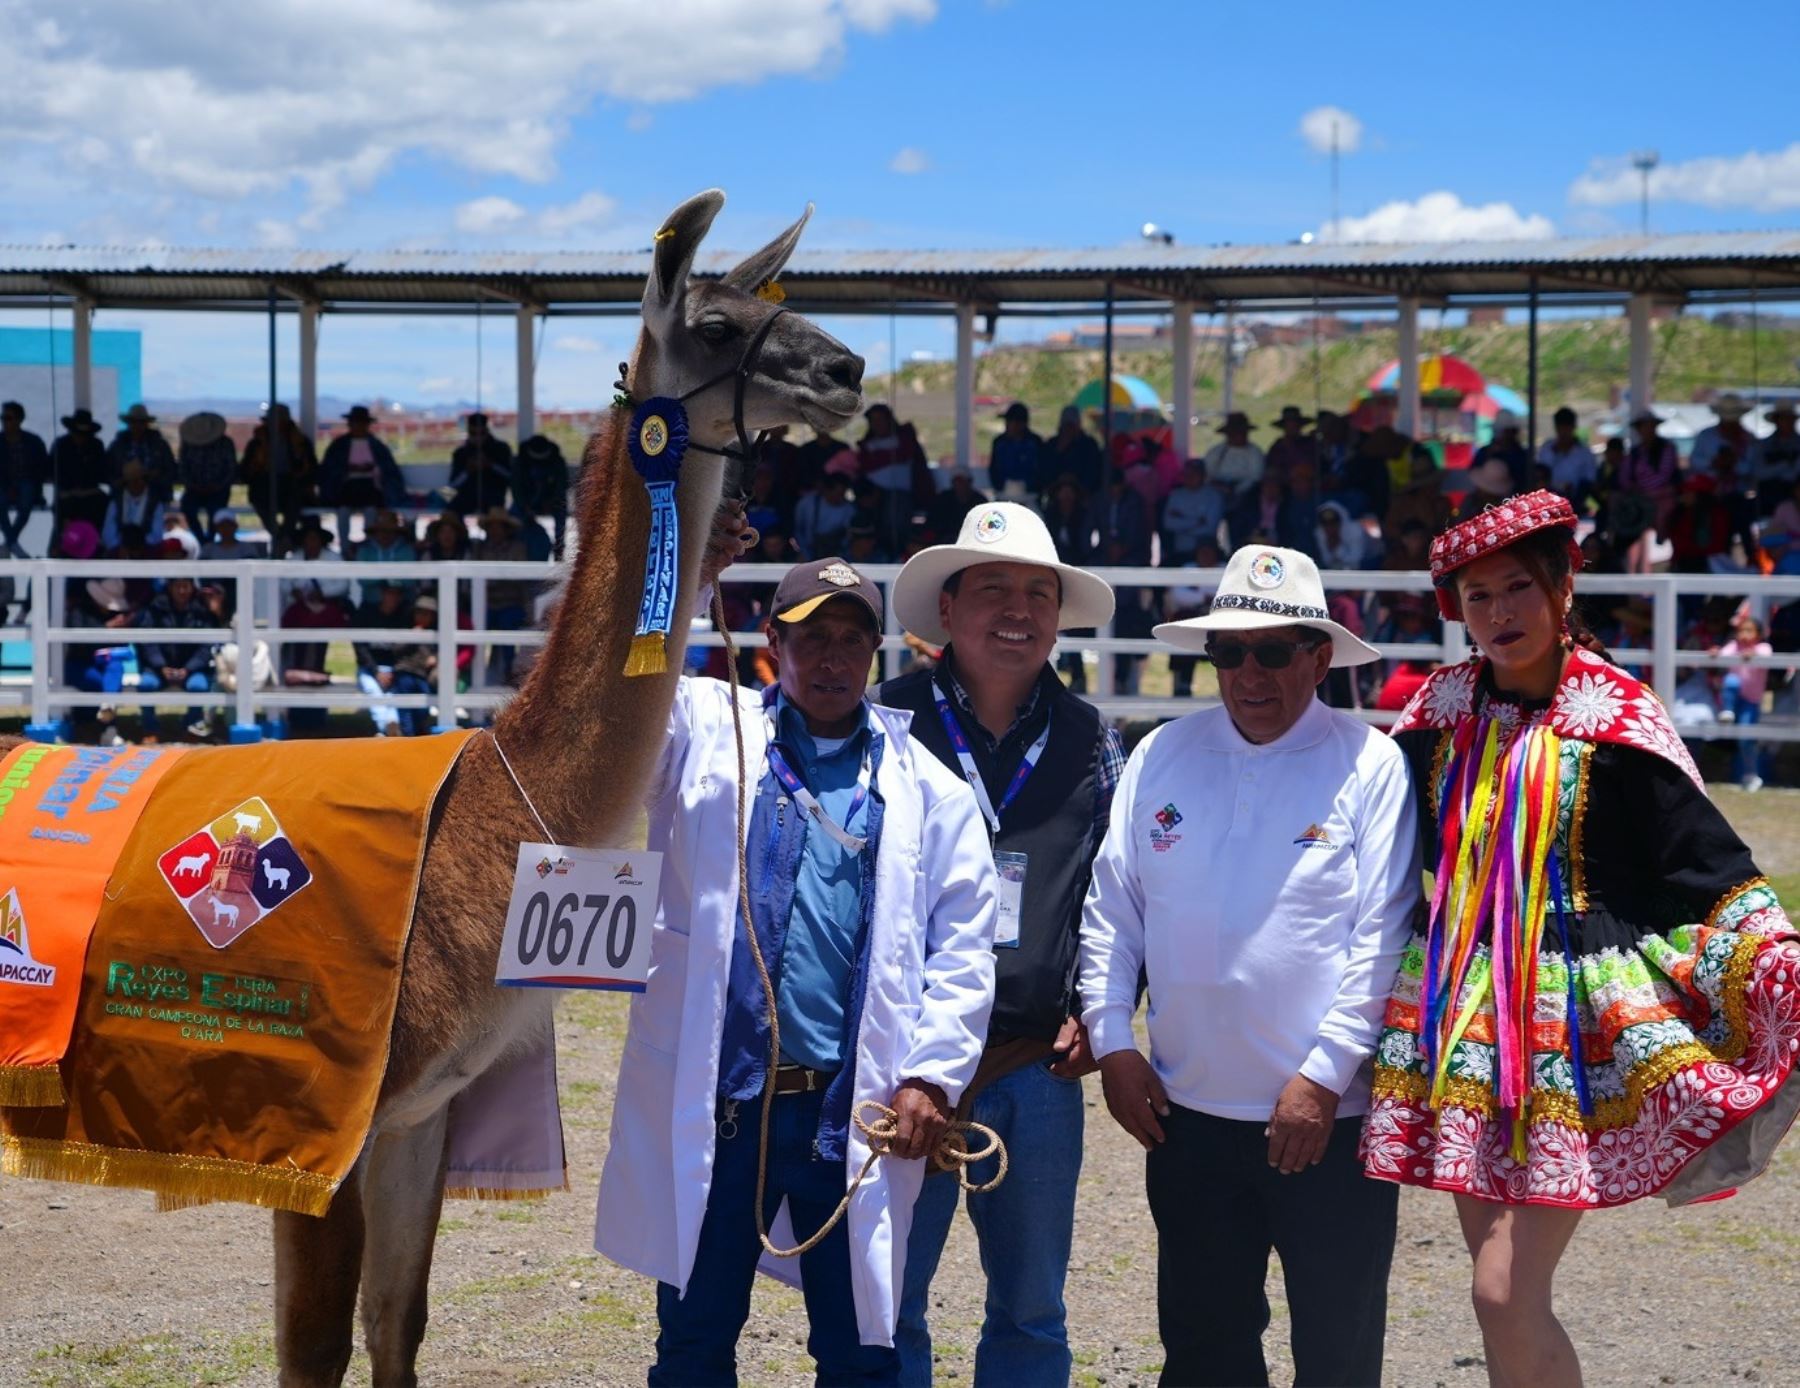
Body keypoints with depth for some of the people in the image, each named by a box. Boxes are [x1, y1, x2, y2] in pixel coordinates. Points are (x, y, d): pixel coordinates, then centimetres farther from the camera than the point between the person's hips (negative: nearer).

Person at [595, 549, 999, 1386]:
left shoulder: (927, 785, 8)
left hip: (851, 1110, 0)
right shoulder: (706, 732, 7)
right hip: (709, 1102, 0)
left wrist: (931, 1074, -5)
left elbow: (964, 947, 6)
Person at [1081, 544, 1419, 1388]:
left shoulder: (1371, 766, -6)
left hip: (1329, 1116, -3)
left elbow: (1383, 937, -9)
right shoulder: (1161, 758, 6)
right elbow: (1110, 909, 10)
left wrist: (1323, 1076, -13)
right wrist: (1112, 1041, 1)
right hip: (1187, 1113, 4)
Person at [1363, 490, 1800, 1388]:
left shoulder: (1616, 720, -8)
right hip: (1465, 1009, 5)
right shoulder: (1441, 710, 5)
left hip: (1575, 1011, -5)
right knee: (1502, 1292, 9)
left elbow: (1705, 865, -7)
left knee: (1507, 1297, -10)